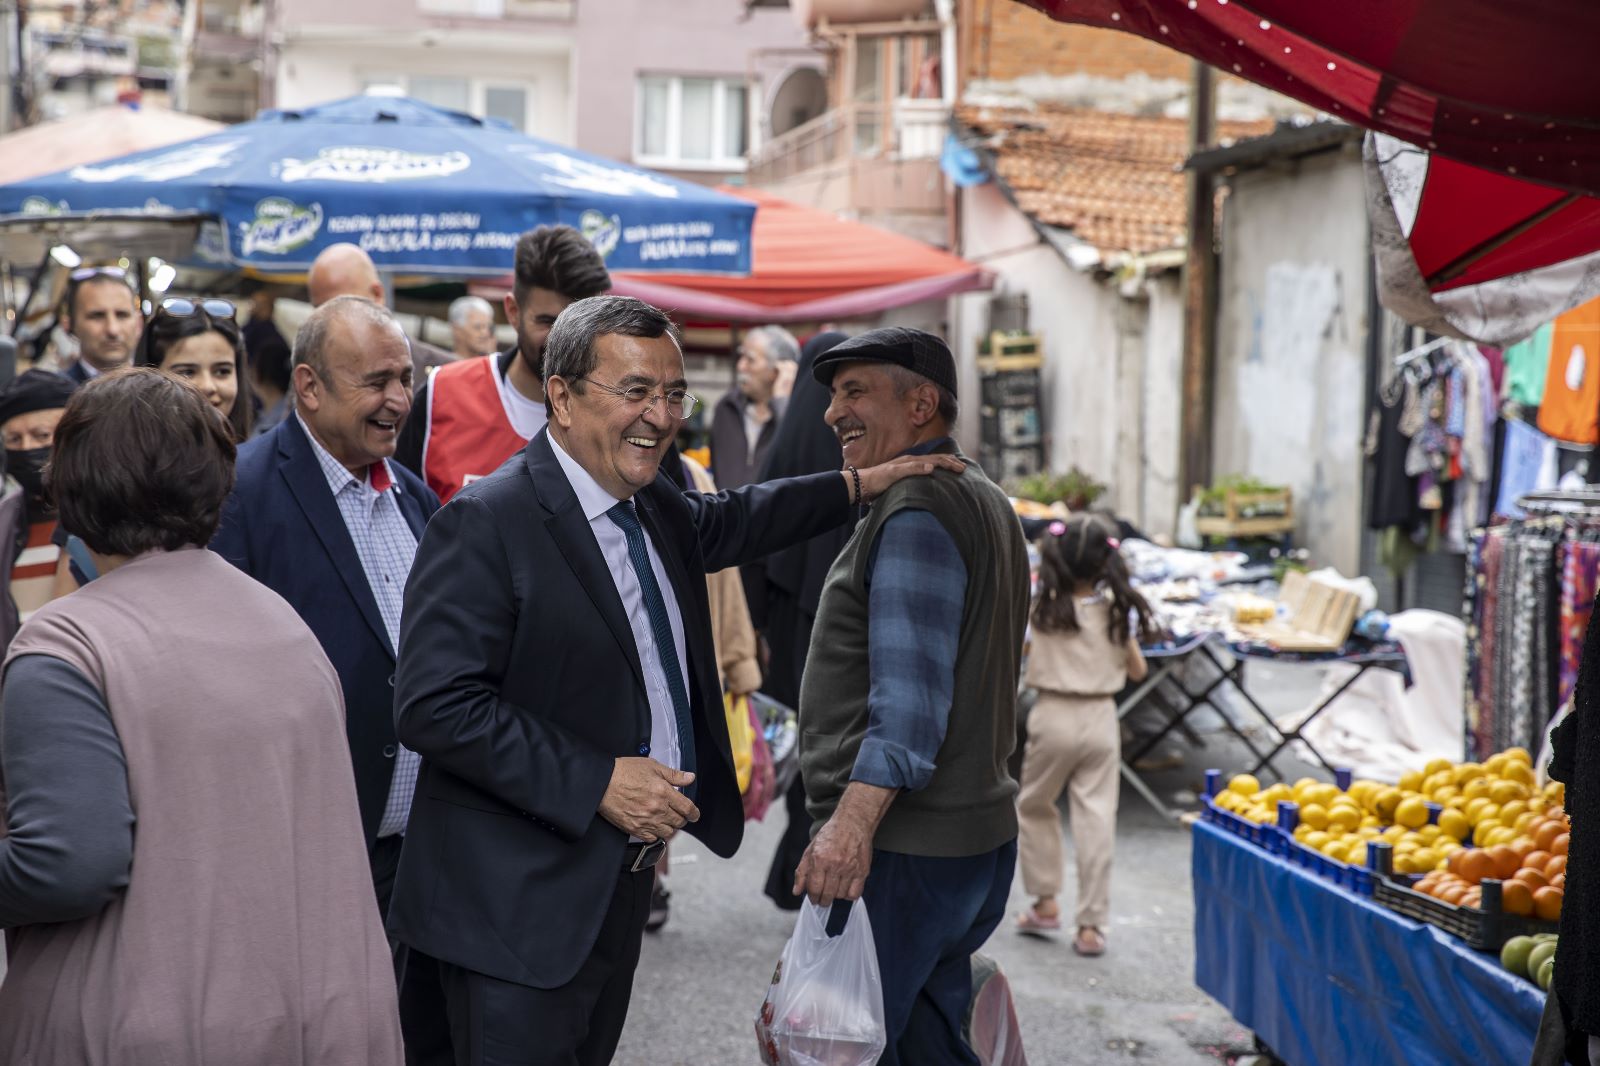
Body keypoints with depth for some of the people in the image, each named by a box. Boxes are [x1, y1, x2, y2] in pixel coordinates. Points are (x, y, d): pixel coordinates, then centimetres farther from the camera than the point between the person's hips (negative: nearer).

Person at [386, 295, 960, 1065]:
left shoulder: (654, 506, 9)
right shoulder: (484, 523, -18)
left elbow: (721, 524, 32)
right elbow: (434, 706, -24)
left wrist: (861, 483, 27)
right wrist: (597, 782, -24)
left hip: (623, 883, 8)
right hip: (520, 909, -8)